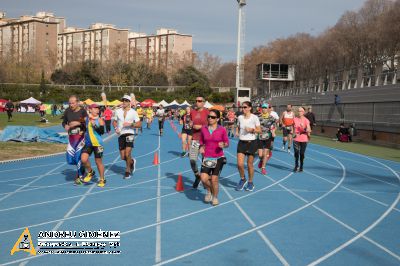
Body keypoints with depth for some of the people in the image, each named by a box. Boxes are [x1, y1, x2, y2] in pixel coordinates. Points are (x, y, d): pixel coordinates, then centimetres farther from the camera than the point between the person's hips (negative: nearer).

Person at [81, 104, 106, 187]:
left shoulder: (100, 120, -5)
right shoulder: (86, 119, 5)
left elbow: (102, 131, -15)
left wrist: (94, 125, -22)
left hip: (98, 143, -3)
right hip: (88, 143, 3)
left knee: (98, 161, 4)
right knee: (83, 159, -12)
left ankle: (102, 179, 20)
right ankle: (90, 172, 16)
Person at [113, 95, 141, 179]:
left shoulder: (133, 112, 0)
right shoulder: (118, 111, 9)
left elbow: (139, 124, 0)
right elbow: (114, 121, 19)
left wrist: (130, 124, -16)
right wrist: (116, 128, -1)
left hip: (129, 134, -4)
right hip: (120, 135, 4)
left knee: (127, 154, -16)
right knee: (123, 157, 4)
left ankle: (128, 171, 5)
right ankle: (132, 161, 37)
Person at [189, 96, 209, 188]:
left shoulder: (207, 112, -5)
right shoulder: (193, 112, 9)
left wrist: (201, 126, -16)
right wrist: (192, 126, -1)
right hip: (195, 139, 4)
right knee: (192, 160, -5)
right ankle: (197, 176, 20)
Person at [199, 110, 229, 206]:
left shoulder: (222, 130, -5)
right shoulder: (203, 129, 3)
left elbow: (227, 143, 3)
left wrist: (223, 145, -19)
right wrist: (201, 147, -5)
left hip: (218, 157, -2)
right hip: (207, 158, 2)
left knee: (214, 179, -3)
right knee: (204, 178, -12)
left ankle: (215, 197, 22)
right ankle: (209, 191, 22)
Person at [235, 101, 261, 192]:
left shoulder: (254, 118, -6)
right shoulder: (240, 117, 5)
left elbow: (259, 130, -3)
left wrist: (252, 130, -20)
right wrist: (237, 132, 0)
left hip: (251, 142, -3)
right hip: (241, 142, 3)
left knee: (249, 164, 5)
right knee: (240, 164, -8)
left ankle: (250, 182, 24)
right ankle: (243, 179, 19)